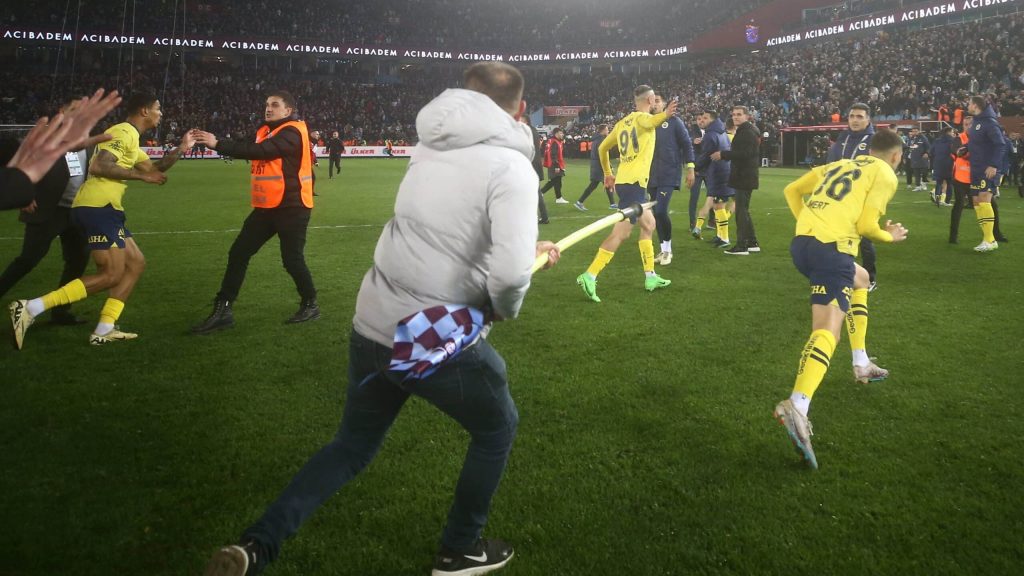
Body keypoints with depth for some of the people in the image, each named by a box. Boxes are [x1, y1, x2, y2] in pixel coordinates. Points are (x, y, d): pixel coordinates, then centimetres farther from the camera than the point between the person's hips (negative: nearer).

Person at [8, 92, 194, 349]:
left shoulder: (130, 137, 23)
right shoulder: (124, 132, -10)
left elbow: (154, 168, 29)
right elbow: (98, 166, -22)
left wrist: (180, 149, 18)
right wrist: (141, 176, -16)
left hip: (102, 207, 11)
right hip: (97, 207, -11)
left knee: (136, 263, 10)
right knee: (111, 274, -12)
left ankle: (104, 330, 8)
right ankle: (30, 308, -16)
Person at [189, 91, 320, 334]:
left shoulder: (292, 131, -14)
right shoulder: (266, 130, 14)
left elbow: (259, 151, -26)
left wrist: (218, 144, -26)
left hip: (291, 207, -8)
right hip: (266, 207, 8)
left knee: (292, 259, -2)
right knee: (238, 254, 2)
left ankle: (310, 305, 21)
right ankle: (223, 310, 7)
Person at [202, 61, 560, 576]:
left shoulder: (432, 147, 8)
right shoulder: (512, 167, -14)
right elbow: (509, 273, -27)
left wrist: (528, 247, 28)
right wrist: (505, 307, -4)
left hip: (371, 326, 6)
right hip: (439, 341, -6)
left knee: (353, 445, 25)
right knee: (497, 429, 23)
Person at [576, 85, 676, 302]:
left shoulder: (623, 122, 17)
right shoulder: (643, 117, -5)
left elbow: (602, 148, 23)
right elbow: (650, 122, -33)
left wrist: (607, 174, 34)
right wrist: (665, 115, -52)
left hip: (623, 180, 9)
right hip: (634, 182, -9)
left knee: (649, 224, 21)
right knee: (622, 232, -11)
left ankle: (650, 277, 23)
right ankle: (589, 276, -17)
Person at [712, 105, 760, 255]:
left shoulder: (748, 132, -15)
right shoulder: (744, 131, 19)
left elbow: (745, 153, -25)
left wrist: (723, 154, -20)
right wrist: (725, 155, 5)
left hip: (745, 177, -11)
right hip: (743, 176, 11)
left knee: (741, 210, -8)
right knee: (743, 210, 16)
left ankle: (742, 246, -5)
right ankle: (752, 243, 22)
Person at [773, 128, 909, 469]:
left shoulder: (840, 164, 28)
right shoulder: (886, 175, 9)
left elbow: (792, 191, 24)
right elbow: (865, 225, -2)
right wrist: (890, 237, 17)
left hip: (801, 241, 8)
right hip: (832, 246, -8)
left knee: (859, 280, 35)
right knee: (828, 328, -18)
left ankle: (861, 365, 38)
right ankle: (797, 407, -42)